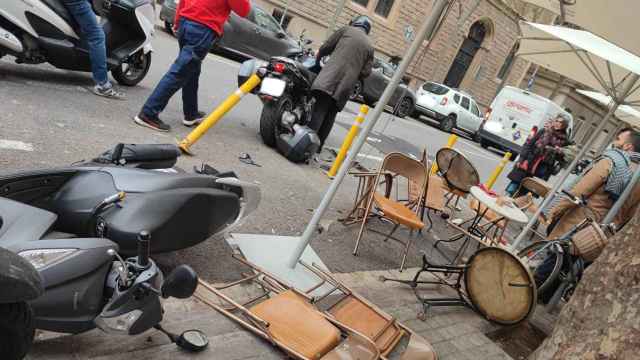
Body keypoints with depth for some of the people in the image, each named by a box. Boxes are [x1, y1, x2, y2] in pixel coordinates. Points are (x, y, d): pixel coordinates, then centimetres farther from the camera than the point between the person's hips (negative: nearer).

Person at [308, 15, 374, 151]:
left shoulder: (347, 30, 12)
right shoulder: (369, 46, 20)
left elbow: (327, 46, 11)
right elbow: (365, 72, 12)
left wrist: (318, 57, 29)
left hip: (332, 76, -4)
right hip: (348, 84, 4)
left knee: (320, 110, -11)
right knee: (330, 115, 9)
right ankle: (318, 145, 9)